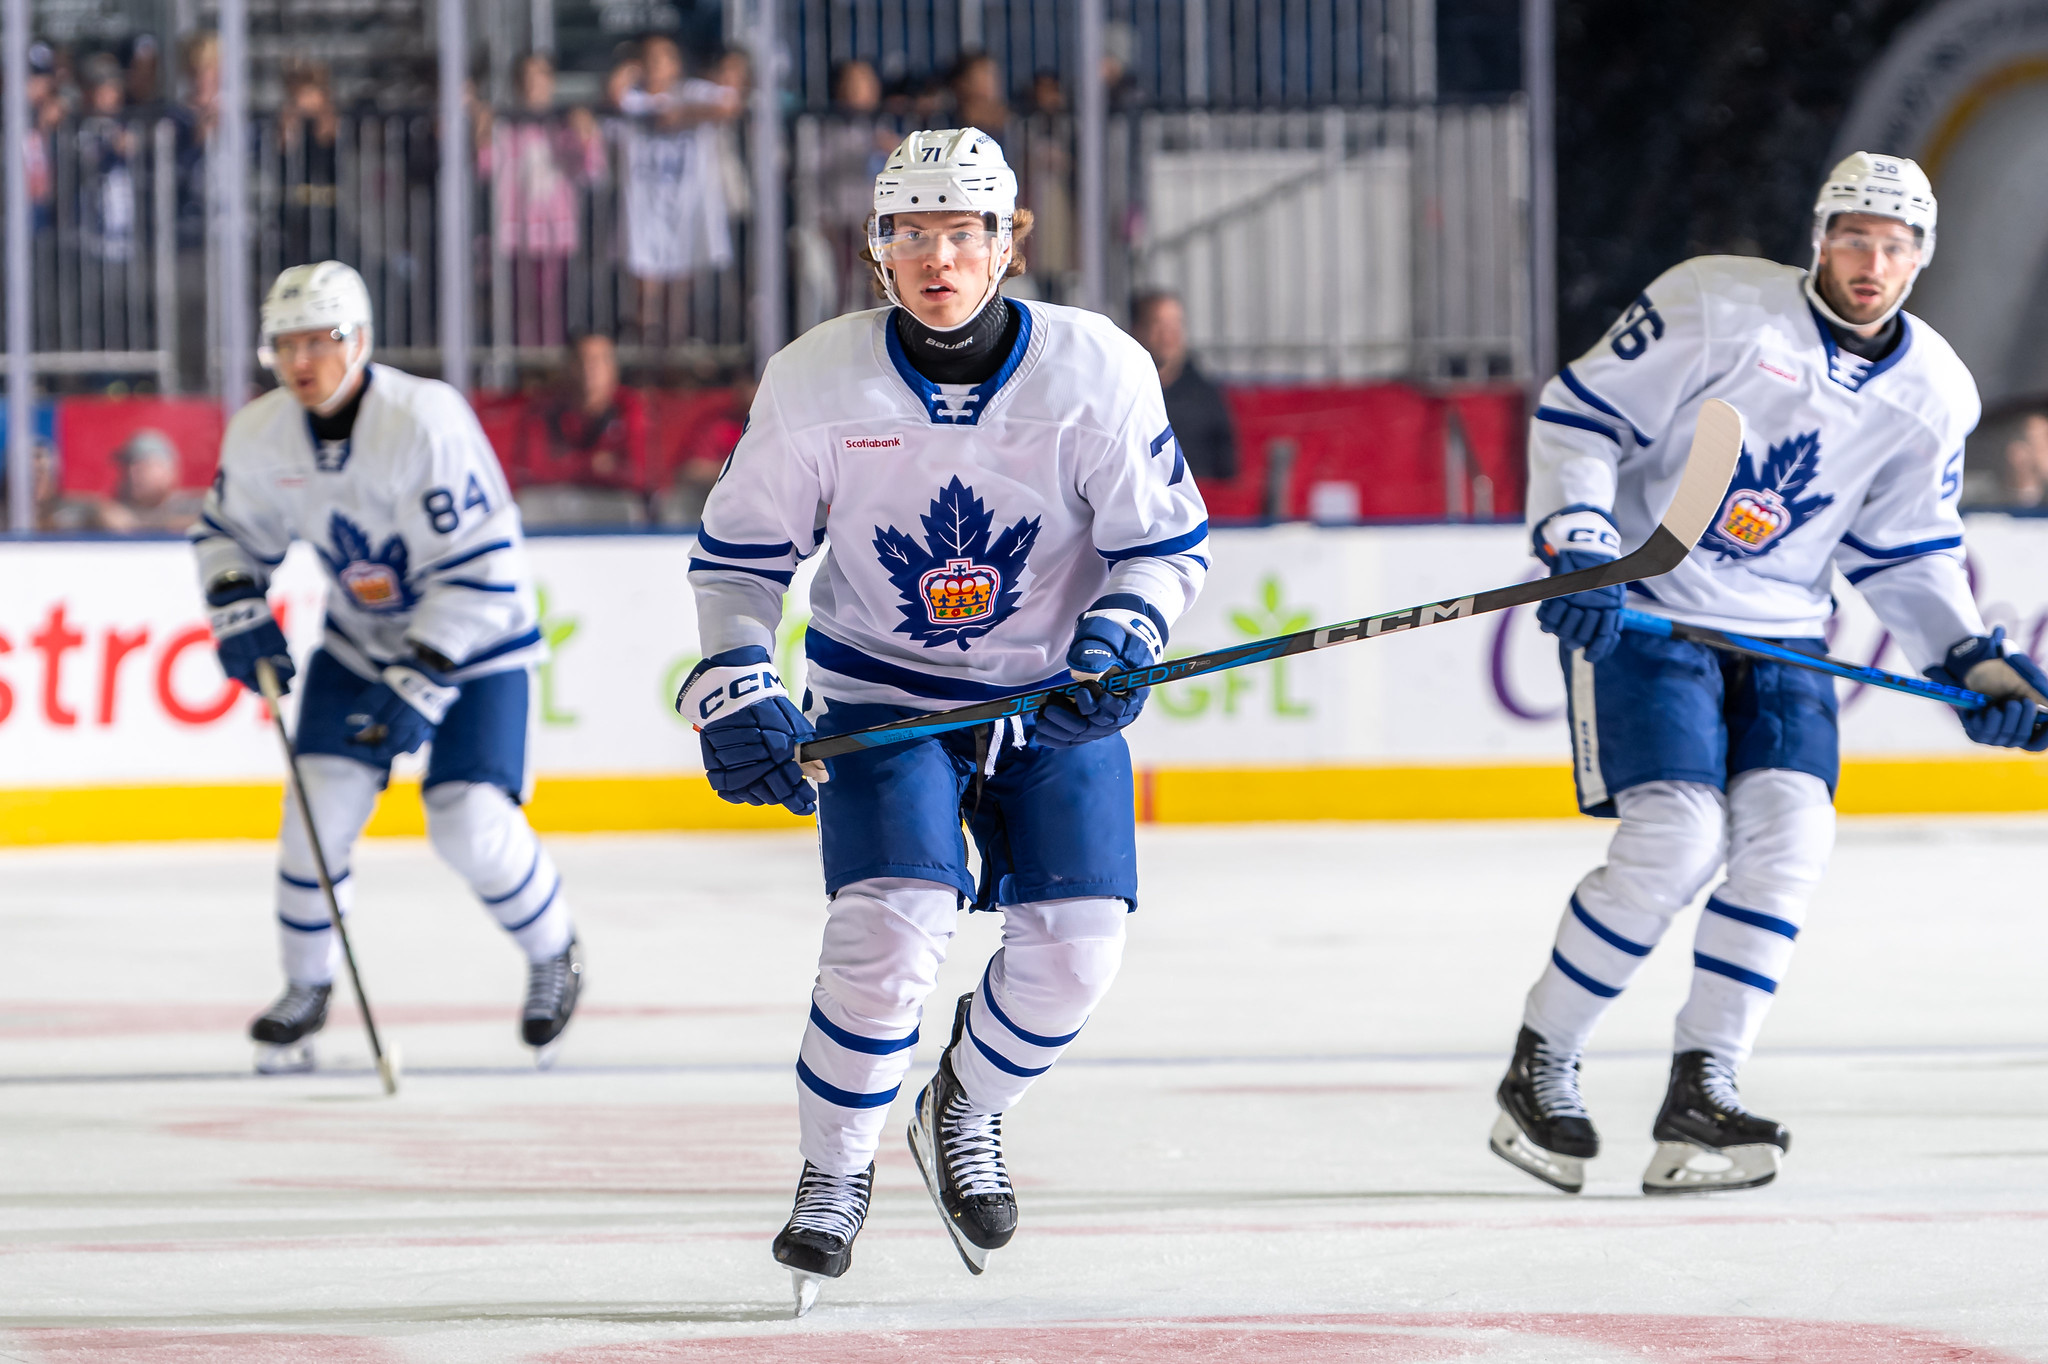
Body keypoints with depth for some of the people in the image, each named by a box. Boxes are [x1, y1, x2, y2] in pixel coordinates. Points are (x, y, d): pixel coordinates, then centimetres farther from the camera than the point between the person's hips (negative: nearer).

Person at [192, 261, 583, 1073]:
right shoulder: (261, 437, -10)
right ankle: (306, 990, 13)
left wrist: (423, 683, -32)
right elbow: (227, 532, 10)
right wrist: (238, 611, -9)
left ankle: (553, 956, 13)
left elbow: (483, 568, -29)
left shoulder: (425, 422, -29)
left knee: (471, 823, -15)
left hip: (475, 641, -5)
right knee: (321, 805, -7)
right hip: (359, 640, 5)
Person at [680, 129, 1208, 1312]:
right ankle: (835, 1172, 0)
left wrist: (1118, 639, -24)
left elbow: (1169, 541, -6)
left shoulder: (1097, 369, -14)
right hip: (883, 691, -1)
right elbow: (741, 548, -1)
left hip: (1055, 694, 2)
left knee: (1077, 937, -9)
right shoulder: (818, 381, -13)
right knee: (894, 919, -21)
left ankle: (969, 1116, 23)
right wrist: (736, 688, -12)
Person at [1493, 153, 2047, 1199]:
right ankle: (1538, 1072, -3)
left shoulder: (1933, 394, 2)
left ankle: (1699, 1096, -7)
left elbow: (1903, 553, 12)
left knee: (1789, 836, -13)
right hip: (1640, 610, -5)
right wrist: (1577, 543, -23)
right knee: (1674, 842, -18)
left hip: (1783, 635, 5)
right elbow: (1578, 415, -10)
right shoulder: (1716, 307, -14)